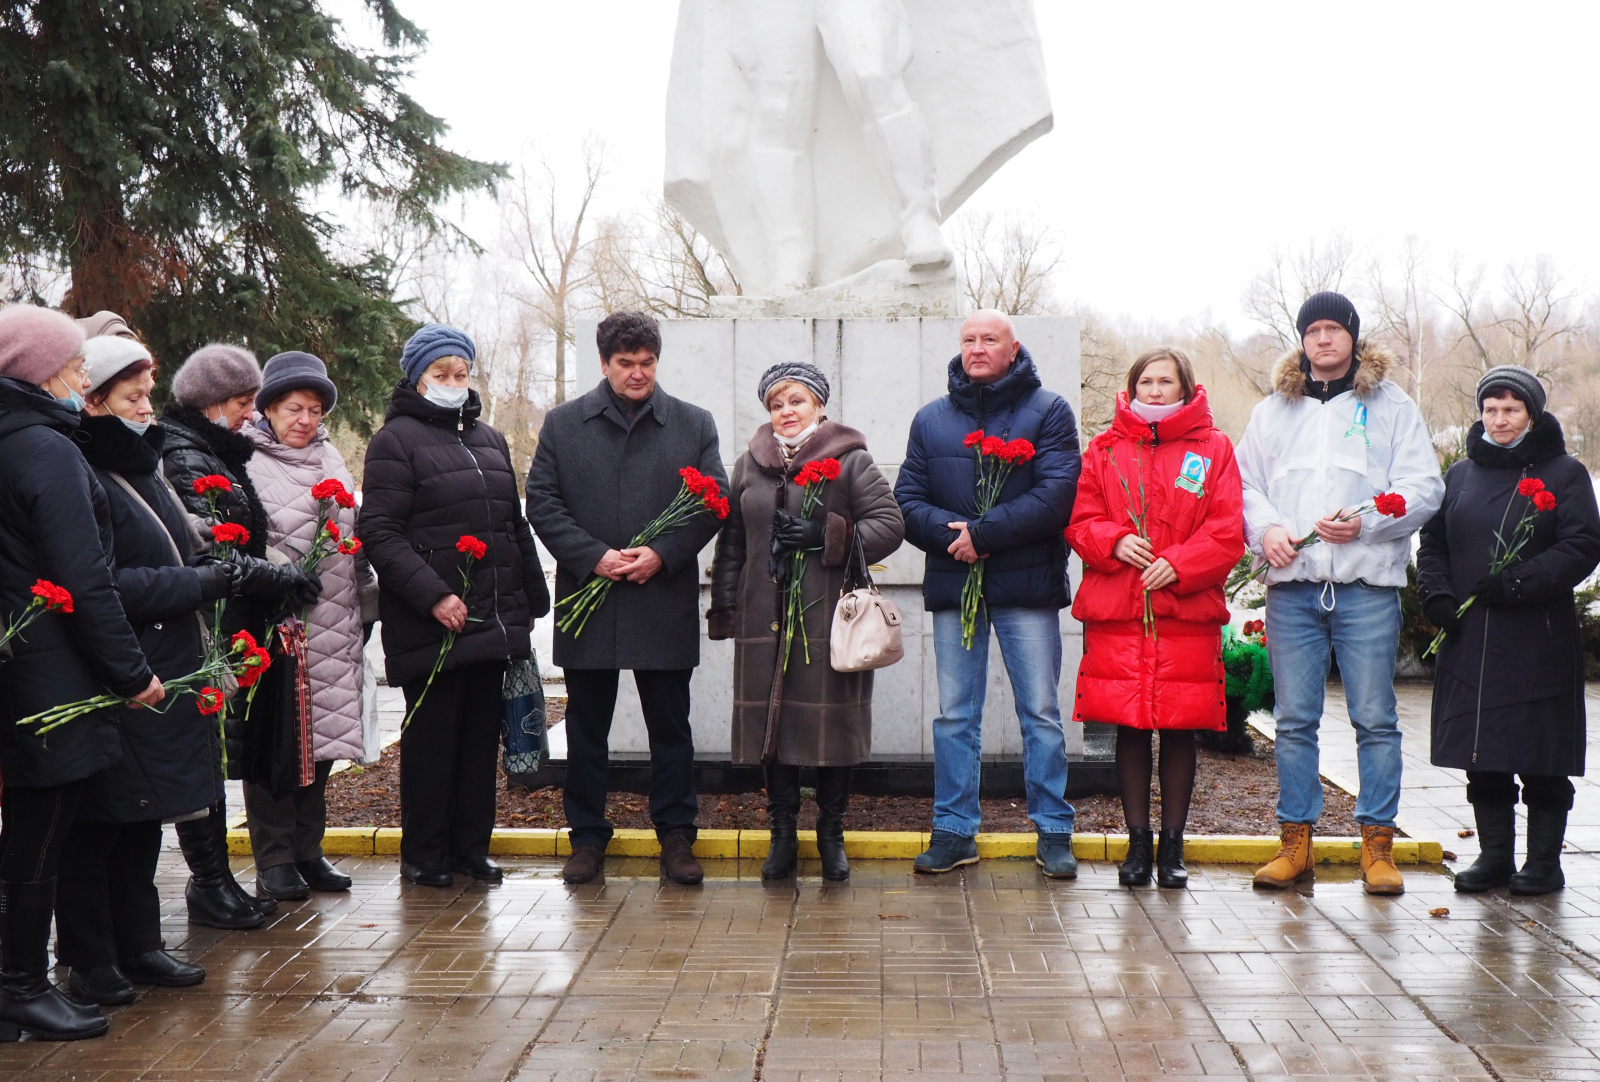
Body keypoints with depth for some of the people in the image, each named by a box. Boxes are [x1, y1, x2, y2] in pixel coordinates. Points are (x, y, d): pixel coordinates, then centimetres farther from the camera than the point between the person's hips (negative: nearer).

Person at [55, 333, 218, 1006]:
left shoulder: (141, 467, 17)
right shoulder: (82, 476, -13)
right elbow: (104, 587, -21)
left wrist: (229, 574, 5)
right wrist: (203, 583, -18)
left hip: (162, 675, 9)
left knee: (143, 819, 15)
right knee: (97, 824, 0)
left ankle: (137, 946, 25)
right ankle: (91, 963, 10)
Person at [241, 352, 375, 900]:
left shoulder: (331, 460, 18)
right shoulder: (248, 463, -3)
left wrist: (366, 596, 20)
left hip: (333, 626, 6)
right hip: (275, 625, -6)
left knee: (322, 735, 9)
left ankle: (307, 850, 20)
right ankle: (274, 860, 6)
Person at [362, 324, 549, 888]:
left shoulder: (489, 440, 18)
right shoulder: (396, 440, -4)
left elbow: (516, 525, 23)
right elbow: (379, 533, -13)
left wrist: (532, 598, 17)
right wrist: (433, 596, -20)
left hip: (494, 619, 6)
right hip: (429, 624, -6)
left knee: (481, 733, 10)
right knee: (431, 734, 1)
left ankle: (471, 845, 20)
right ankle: (423, 853, 13)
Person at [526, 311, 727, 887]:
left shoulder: (694, 424, 7)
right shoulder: (562, 424, 7)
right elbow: (542, 500, 2)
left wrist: (662, 553, -11)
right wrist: (593, 556, -11)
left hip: (666, 601, 0)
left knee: (670, 726, 6)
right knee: (586, 727, 8)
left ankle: (676, 834, 17)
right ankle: (587, 836, 19)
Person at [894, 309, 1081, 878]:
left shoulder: (1048, 411, 2)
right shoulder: (931, 419, 14)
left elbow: (1056, 495, -10)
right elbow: (907, 500, 7)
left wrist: (980, 533, -16)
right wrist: (947, 532, -13)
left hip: (1027, 584, -3)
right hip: (952, 585, 3)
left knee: (1041, 713, 3)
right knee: (954, 716, 7)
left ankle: (1053, 831, 12)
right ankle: (954, 830, 16)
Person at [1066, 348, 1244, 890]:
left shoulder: (1213, 449, 7)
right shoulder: (1105, 449, 11)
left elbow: (1227, 530, 0)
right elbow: (1079, 520, 8)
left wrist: (1179, 565, -14)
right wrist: (1114, 542, -11)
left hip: (1187, 611, -1)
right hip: (1116, 610, 1)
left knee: (1180, 729, 3)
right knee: (1129, 728, 4)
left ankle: (1173, 845, 15)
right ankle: (1138, 841, 15)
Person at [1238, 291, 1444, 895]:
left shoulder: (1392, 407, 9)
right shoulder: (1272, 412, 17)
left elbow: (1424, 488, 2)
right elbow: (1245, 486, 15)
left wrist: (1364, 522, -13)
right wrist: (1266, 528, -6)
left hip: (1368, 584, -2)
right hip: (1291, 584, 2)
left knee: (1374, 719, -1)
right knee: (1294, 720, 4)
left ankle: (1378, 845, 6)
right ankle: (1295, 843, 10)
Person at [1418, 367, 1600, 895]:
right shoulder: (1460, 475, 14)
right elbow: (1432, 543, 15)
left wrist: (1518, 582, -17)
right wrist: (1437, 594, -4)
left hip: (1539, 642, -4)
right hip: (1470, 641, 4)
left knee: (1541, 757, 1)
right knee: (1482, 755, 7)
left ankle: (1544, 861, 11)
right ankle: (1495, 854, 17)